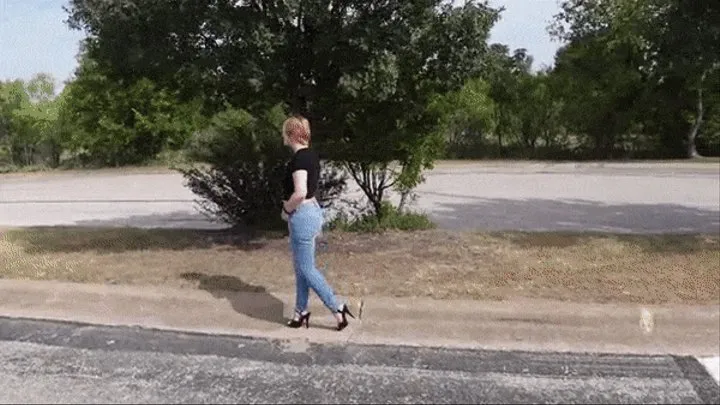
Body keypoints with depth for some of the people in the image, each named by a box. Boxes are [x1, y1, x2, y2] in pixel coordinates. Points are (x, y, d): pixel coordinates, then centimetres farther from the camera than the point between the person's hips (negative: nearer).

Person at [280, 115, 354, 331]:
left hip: (302, 215, -10)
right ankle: (301, 311, 26)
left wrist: (286, 210, -13)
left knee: (306, 268, 0)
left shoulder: (299, 158, -19)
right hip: (311, 210, 10)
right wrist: (291, 208, 15)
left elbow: (300, 192, -30)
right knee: (300, 267, 16)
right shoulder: (311, 155, 10)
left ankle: (338, 309, 6)